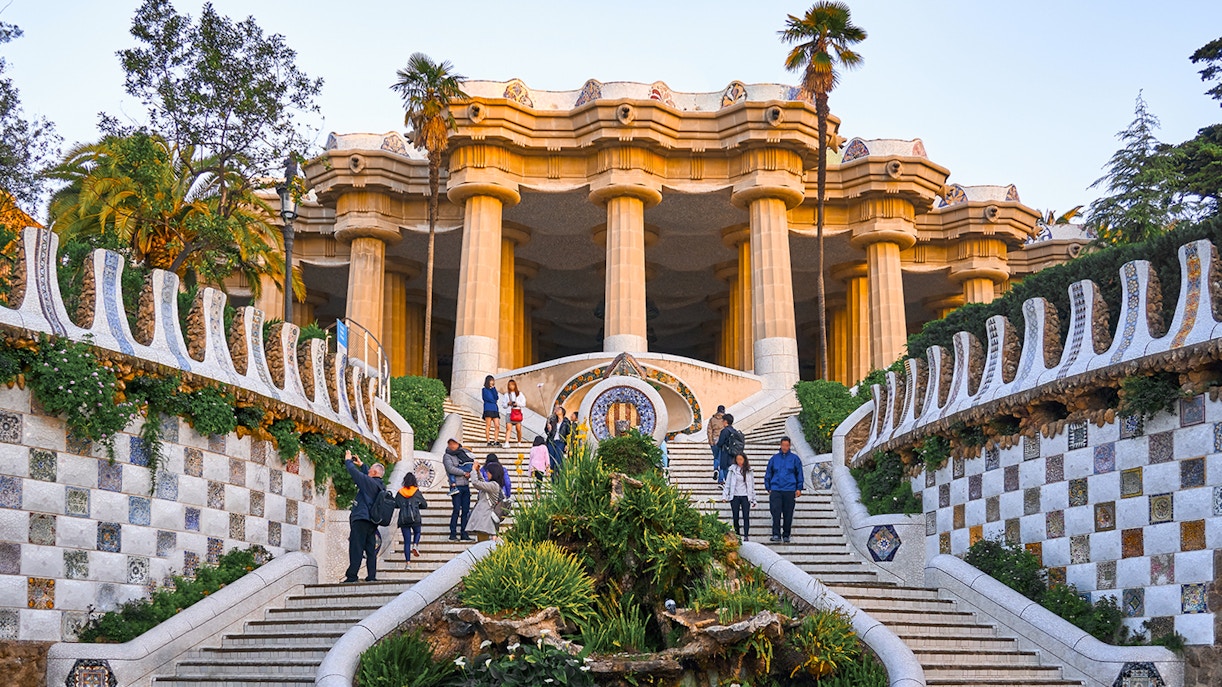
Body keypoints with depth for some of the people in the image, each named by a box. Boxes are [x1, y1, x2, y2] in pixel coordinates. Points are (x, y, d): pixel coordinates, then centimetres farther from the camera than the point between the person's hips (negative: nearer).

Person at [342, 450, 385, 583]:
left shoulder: (369, 482, -11)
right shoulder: (380, 485, 13)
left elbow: (353, 472, -10)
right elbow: (366, 476, 32)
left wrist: (348, 460, 6)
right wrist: (361, 465, 37)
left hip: (361, 519, -8)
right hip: (372, 521, 8)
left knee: (356, 549, -8)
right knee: (371, 549, 8)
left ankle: (351, 576, -11)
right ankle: (371, 576, 7)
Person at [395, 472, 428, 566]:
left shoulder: (399, 493, 4)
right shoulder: (417, 492, 1)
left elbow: (395, 505, 11)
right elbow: (425, 505, 8)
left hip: (403, 520, 1)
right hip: (415, 518, -1)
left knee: (406, 540, 5)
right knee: (417, 532, 25)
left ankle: (408, 561, 0)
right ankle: (415, 545, -5)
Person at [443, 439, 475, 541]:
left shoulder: (463, 453, 16)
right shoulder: (447, 457, 1)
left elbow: (473, 462, 20)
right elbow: (450, 468, -13)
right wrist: (464, 473, -10)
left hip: (466, 486, 5)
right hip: (456, 487, -5)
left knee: (466, 511, 4)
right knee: (456, 510, -10)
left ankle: (463, 534, 8)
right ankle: (453, 534, -5)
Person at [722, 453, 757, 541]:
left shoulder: (749, 471, 7)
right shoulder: (733, 469, 3)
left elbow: (752, 485, 11)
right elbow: (727, 483, 5)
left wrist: (753, 499, 9)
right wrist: (724, 496, -4)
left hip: (745, 496, 0)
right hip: (735, 496, 0)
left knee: (746, 516, -8)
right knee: (735, 517, 3)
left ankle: (746, 536, -9)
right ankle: (737, 534, 12)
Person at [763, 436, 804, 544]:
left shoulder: (794, 458, 7)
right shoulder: (774, 458, 11)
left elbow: (799, 474, 10)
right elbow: (768, 474, 16)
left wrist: (799, 488, 2)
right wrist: (768, 488, 9)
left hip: (789, 490, -1)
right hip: (775, 489, 1)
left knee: (788, 514, 3)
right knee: (775, 512, -11)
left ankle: (786, 535, 13)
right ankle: (776, 534, -11)